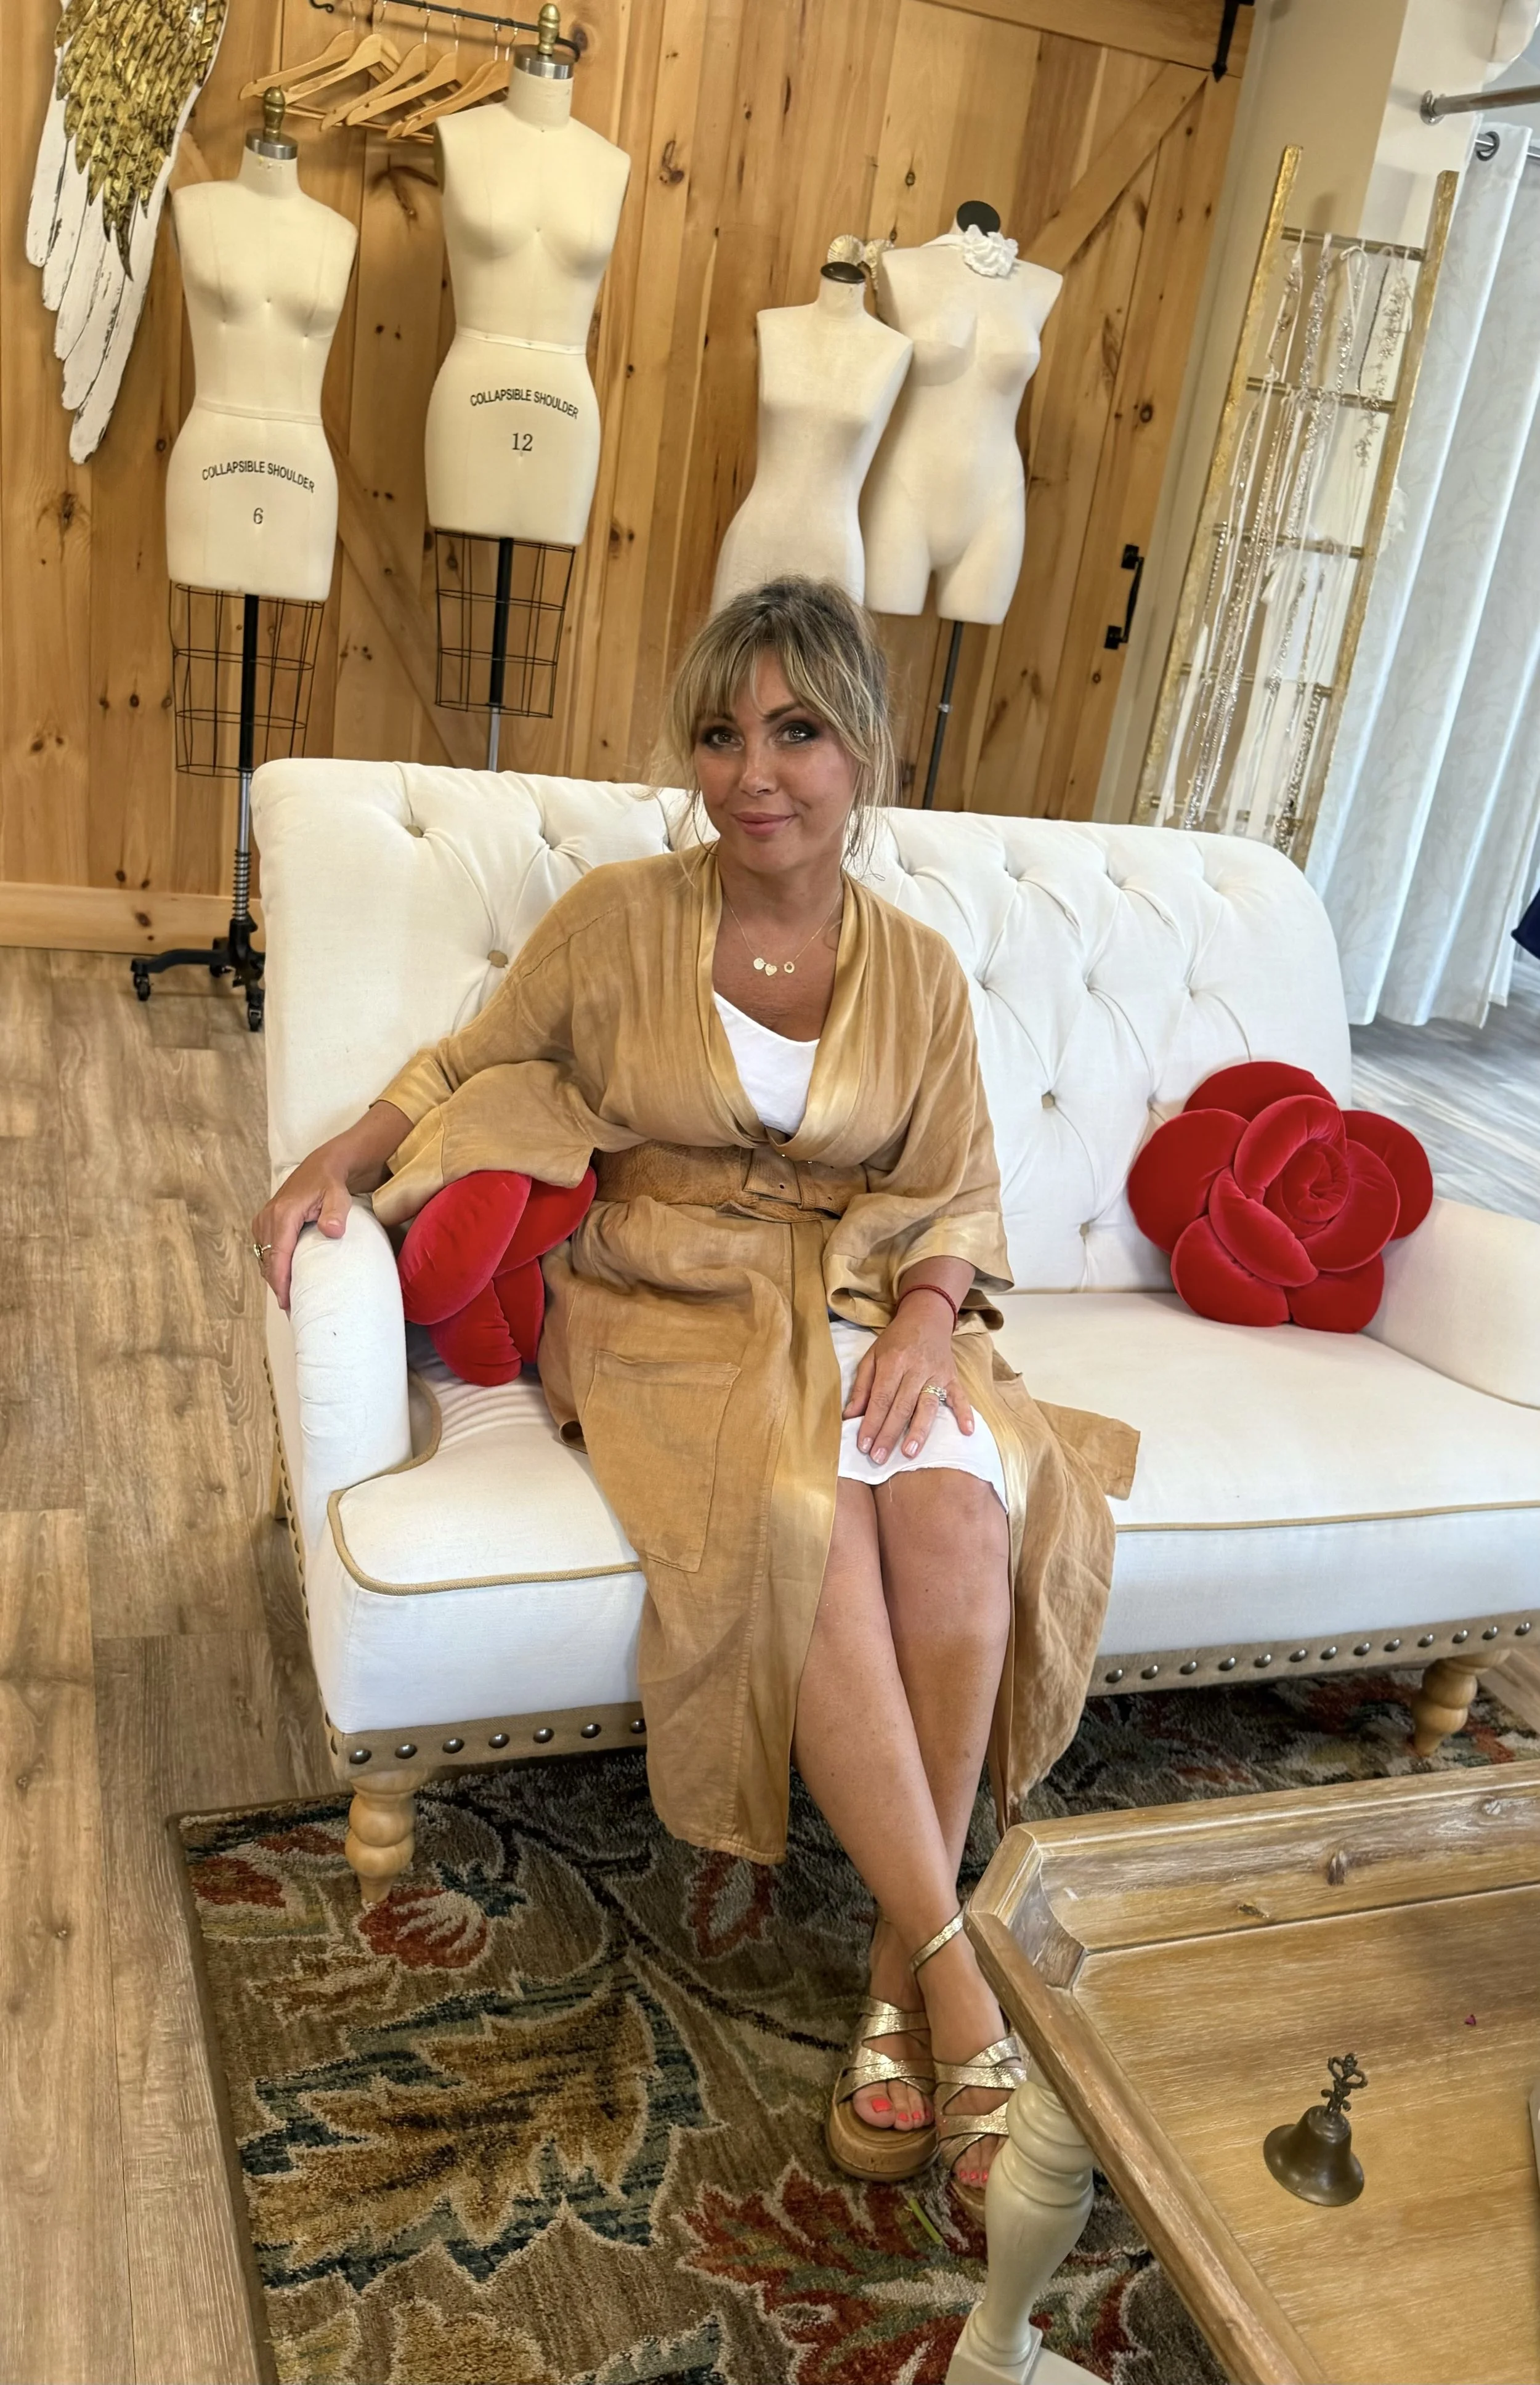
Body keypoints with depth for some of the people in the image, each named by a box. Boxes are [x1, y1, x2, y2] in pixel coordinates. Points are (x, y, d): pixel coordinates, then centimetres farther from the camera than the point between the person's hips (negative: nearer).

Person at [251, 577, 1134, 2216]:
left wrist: (926, 1319, -10)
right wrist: (336, 1164, -9)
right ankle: (958, 1972, -23)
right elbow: (465, 1070, 9)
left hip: (858, 1305, 3)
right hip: (667, 1312, -2)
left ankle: (898, 1971, -17)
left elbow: (960, 1191, 10)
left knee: (958, 1517, -30)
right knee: (811, 1526, -33)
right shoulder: (614, 923, 1)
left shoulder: (917, 969, 8)